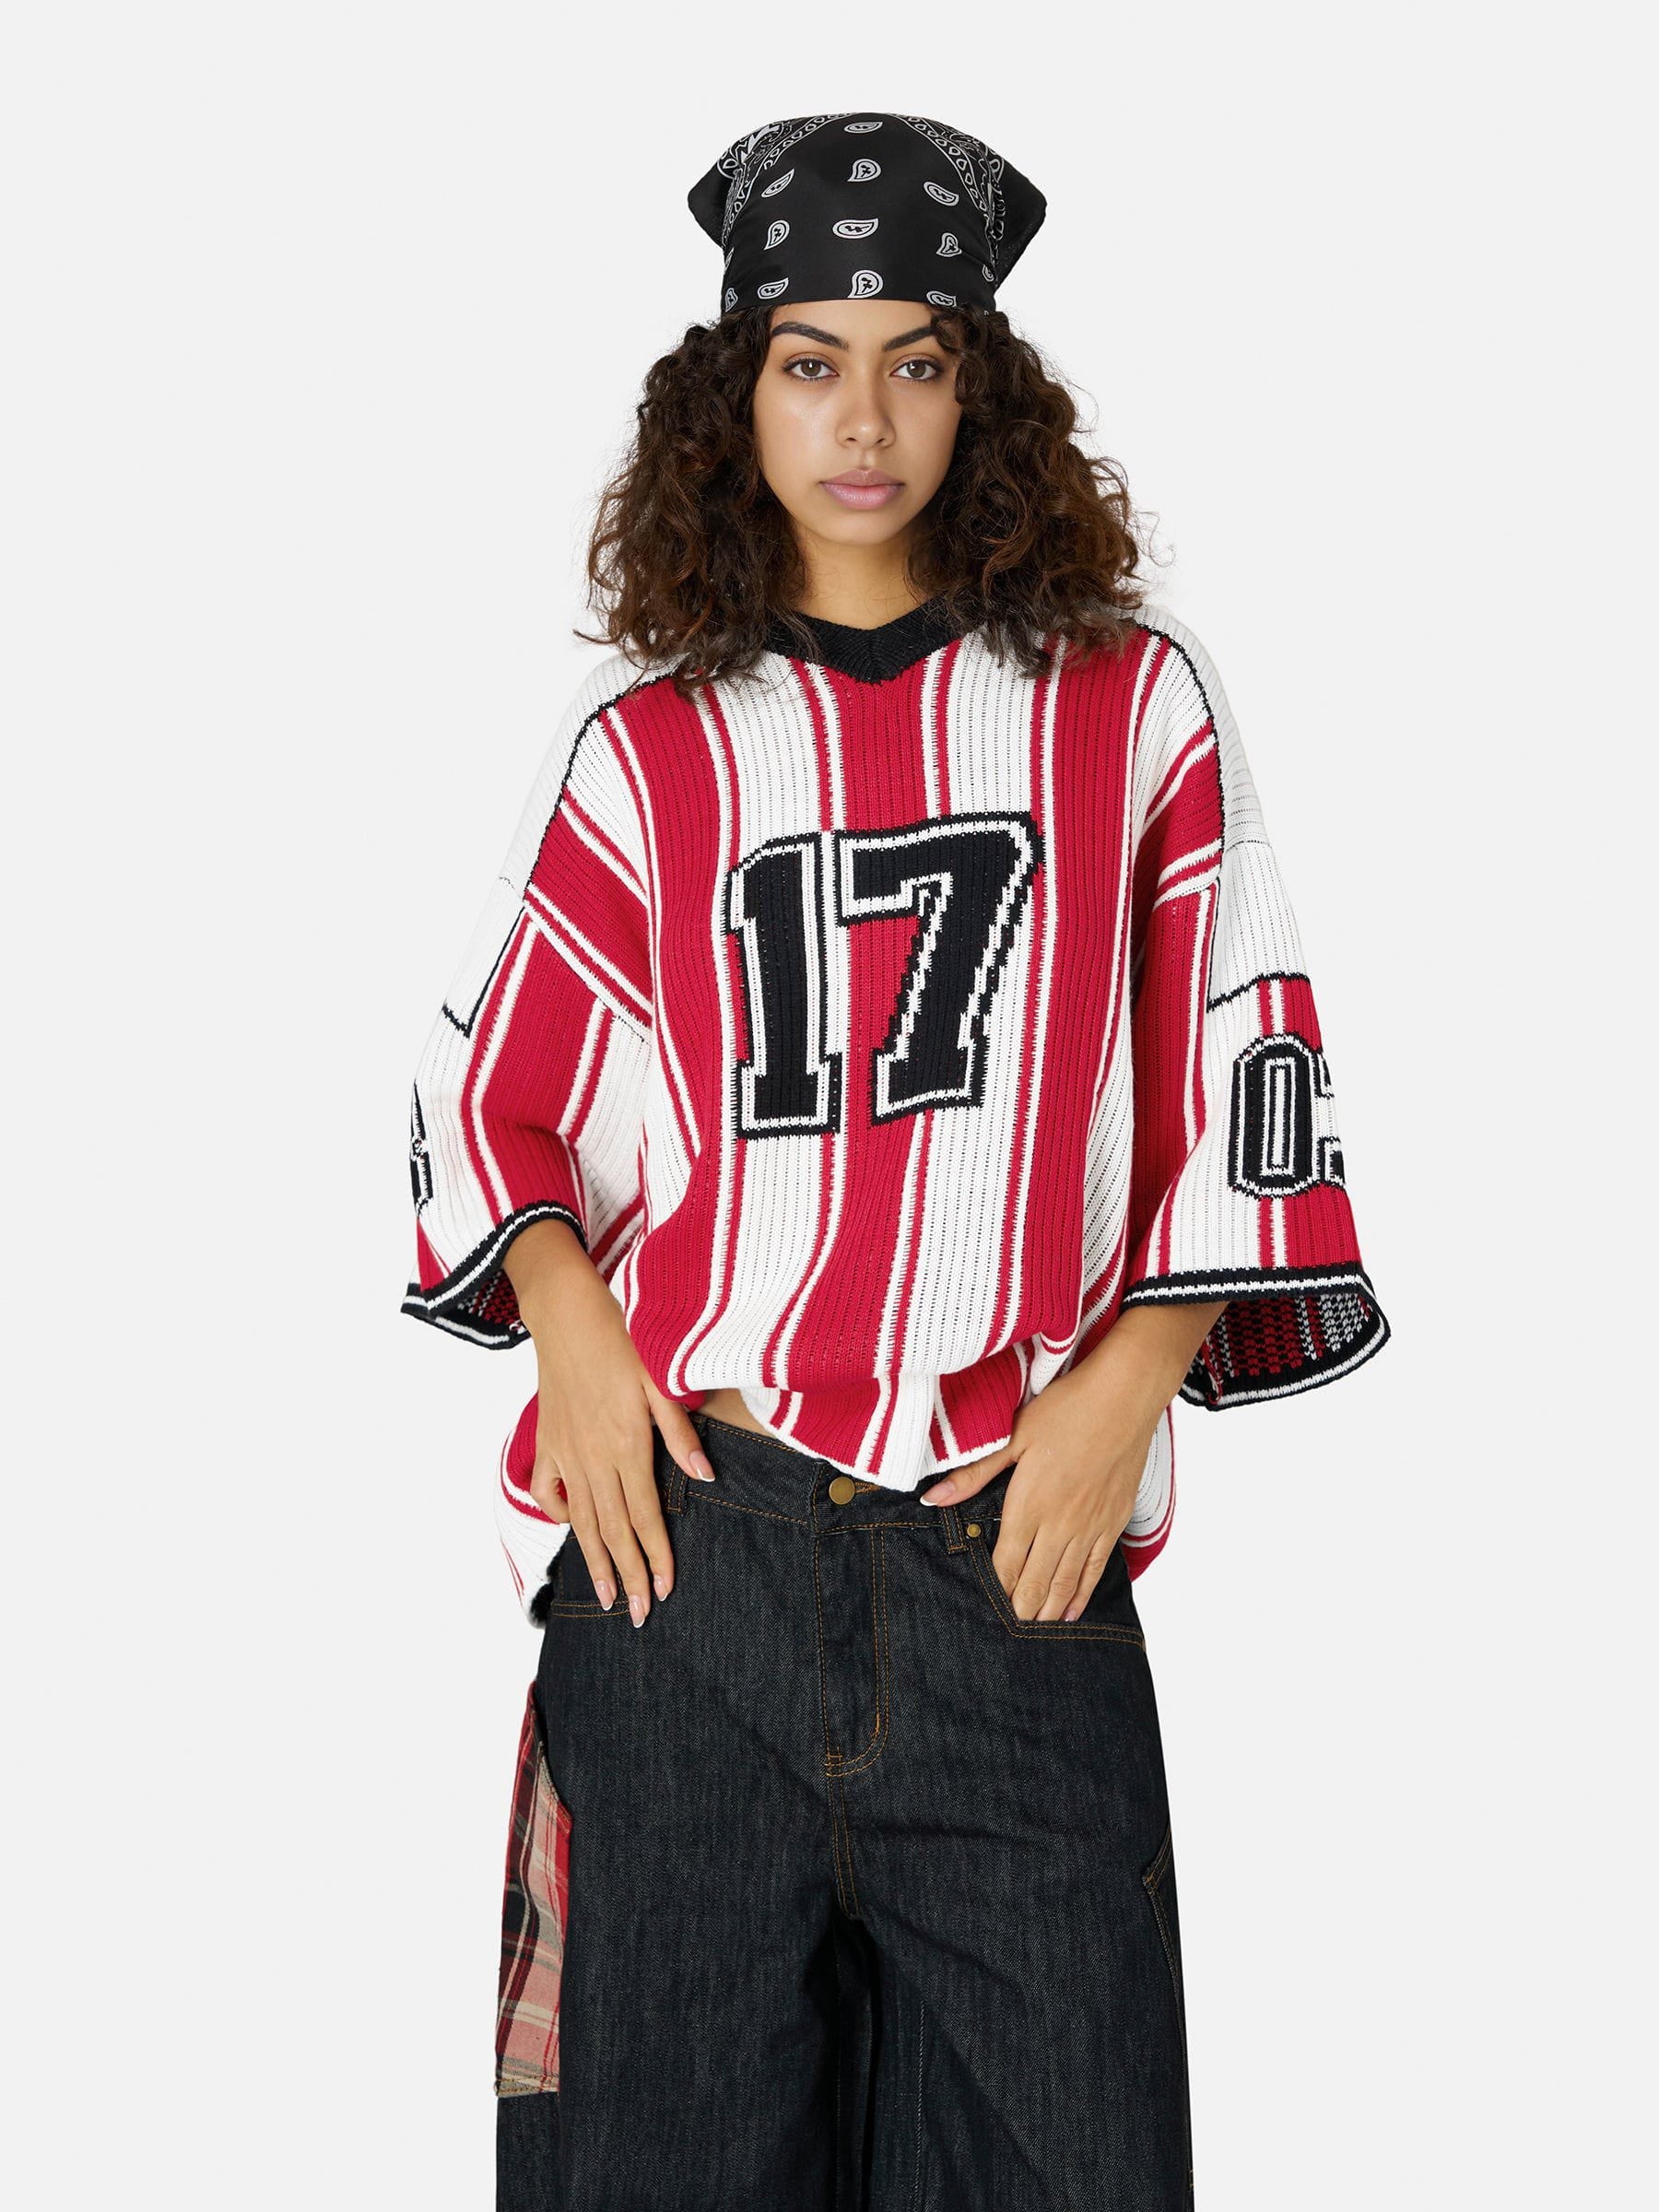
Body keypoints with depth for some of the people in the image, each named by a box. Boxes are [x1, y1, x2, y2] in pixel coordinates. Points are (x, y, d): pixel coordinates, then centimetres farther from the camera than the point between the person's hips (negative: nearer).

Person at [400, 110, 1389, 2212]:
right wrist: (570, 1327, -4)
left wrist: (1129, 1380, -4)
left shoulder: (1132, 698, 8)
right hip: (681, 1533, 1)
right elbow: (485, 1079, 13)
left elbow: (1239, 1076, 7)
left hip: (1017, 1560, 0)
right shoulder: (642, 735, 9)